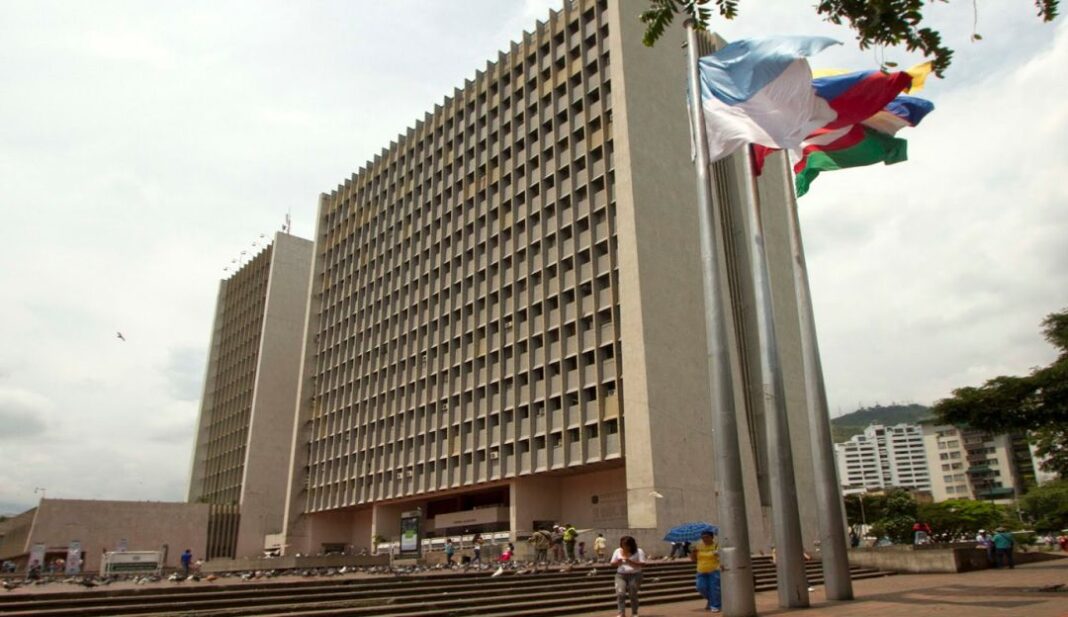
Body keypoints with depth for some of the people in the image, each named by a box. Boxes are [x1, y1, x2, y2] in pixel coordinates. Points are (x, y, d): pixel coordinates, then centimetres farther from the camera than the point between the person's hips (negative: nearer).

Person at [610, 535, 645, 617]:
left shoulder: (639, 551, -6)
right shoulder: (618, 551, 4)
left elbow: (642, 563, -13)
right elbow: (612, 563, 9)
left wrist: (630, 561, -23)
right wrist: (618, 562, -14)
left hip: (635, 575, -2)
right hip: (621, 575, 2)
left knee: (633, 595, 3)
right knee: (620, 593, -14)